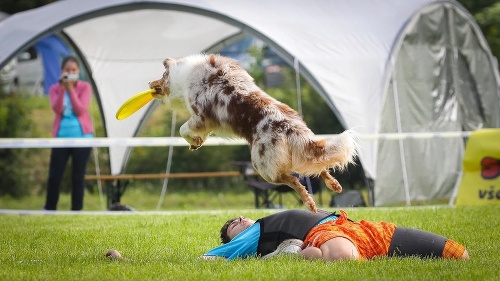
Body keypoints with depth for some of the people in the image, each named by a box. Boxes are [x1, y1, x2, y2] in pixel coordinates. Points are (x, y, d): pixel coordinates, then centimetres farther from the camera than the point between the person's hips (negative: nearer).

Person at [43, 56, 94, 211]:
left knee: (78, 177, -1)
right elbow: (57, 109, -12)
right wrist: (62, 89, -20)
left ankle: (76, 211, 5)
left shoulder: (85, 87, 1)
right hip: (61, 137, 1)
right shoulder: (55, 88, 5)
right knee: (54, 175, -2)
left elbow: (81, 110, -13)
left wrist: (71, 89, -17)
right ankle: (49, 210, 11)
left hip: (81, 137, -1)